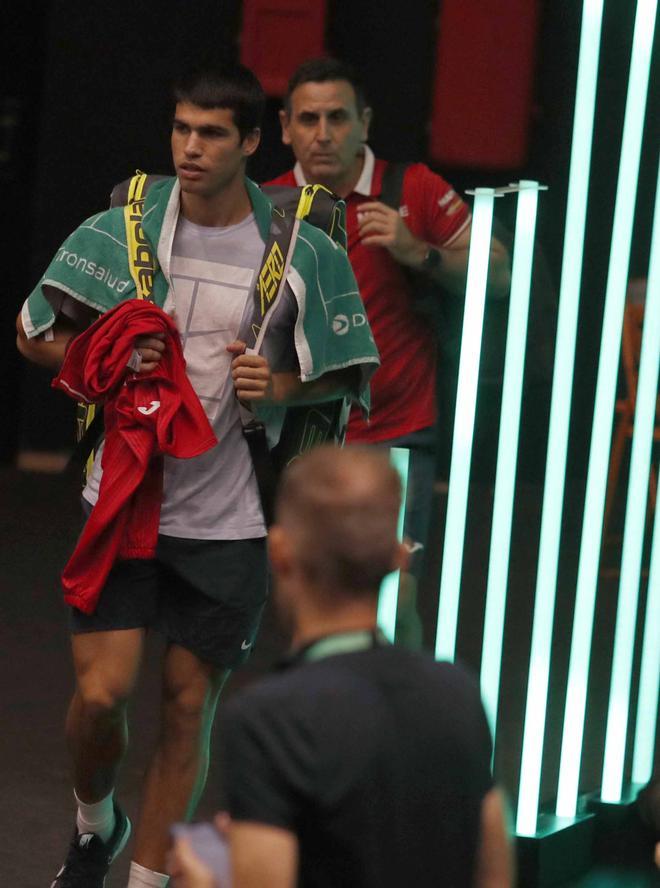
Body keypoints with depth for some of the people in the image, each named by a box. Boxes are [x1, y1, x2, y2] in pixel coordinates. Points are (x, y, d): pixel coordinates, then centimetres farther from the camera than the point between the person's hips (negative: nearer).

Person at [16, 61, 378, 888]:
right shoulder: (121, 228, -4)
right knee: (100, 694, -7)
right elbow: (34, 334, 5)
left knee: (189, 704, 6)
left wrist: (279, 387, -14)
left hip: (227, 517, 0)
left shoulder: (300, 250, -4)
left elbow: (342, 372, 7)